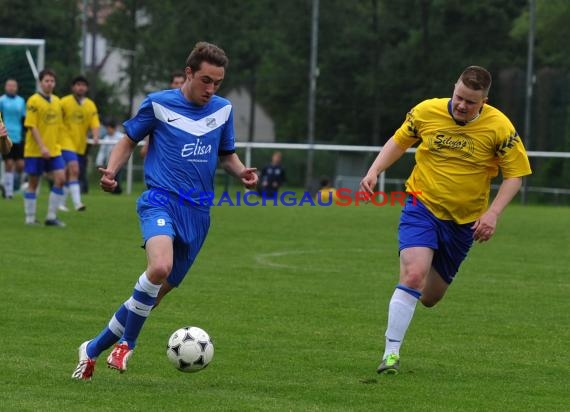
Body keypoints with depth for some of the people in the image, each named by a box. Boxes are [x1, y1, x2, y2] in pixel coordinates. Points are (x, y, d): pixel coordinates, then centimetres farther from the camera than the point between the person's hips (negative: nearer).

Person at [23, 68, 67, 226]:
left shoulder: (57, 101, 10)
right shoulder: (34, 101, -9)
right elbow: (32, 126, -15)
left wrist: (57, 145, 16)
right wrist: (42, 147, -21)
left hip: (54, 150, 5)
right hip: (35, 151, -5)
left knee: (60, 179, -7)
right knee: (33, 183, 2)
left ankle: (51, 216, 0)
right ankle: (30, 218, 11)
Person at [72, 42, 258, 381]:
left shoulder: (223, 109, 9)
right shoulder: (159, 104, -2)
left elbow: (227, 154, 22)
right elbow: (130, 139, 10)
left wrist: (241, 172, 0)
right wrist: (111, 170, -8)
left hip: (198, 212, 5)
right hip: (161, 199, -5)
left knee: (157, 292, 6)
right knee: (160, 267, -33)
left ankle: (94, 349, 23)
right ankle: (126, 343, -14)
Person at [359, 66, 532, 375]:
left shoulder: (499, 127, -13)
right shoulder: (426, 111, -10)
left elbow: (514, 174, -5)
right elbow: (399, 141, 8)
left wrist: (493, 213, -16)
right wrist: (374, 171, -6)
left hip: (464, 222, 1)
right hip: (422, 207, -1)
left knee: (430, 297, 11)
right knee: (413, 275, -25)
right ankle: (391, 352, -16)